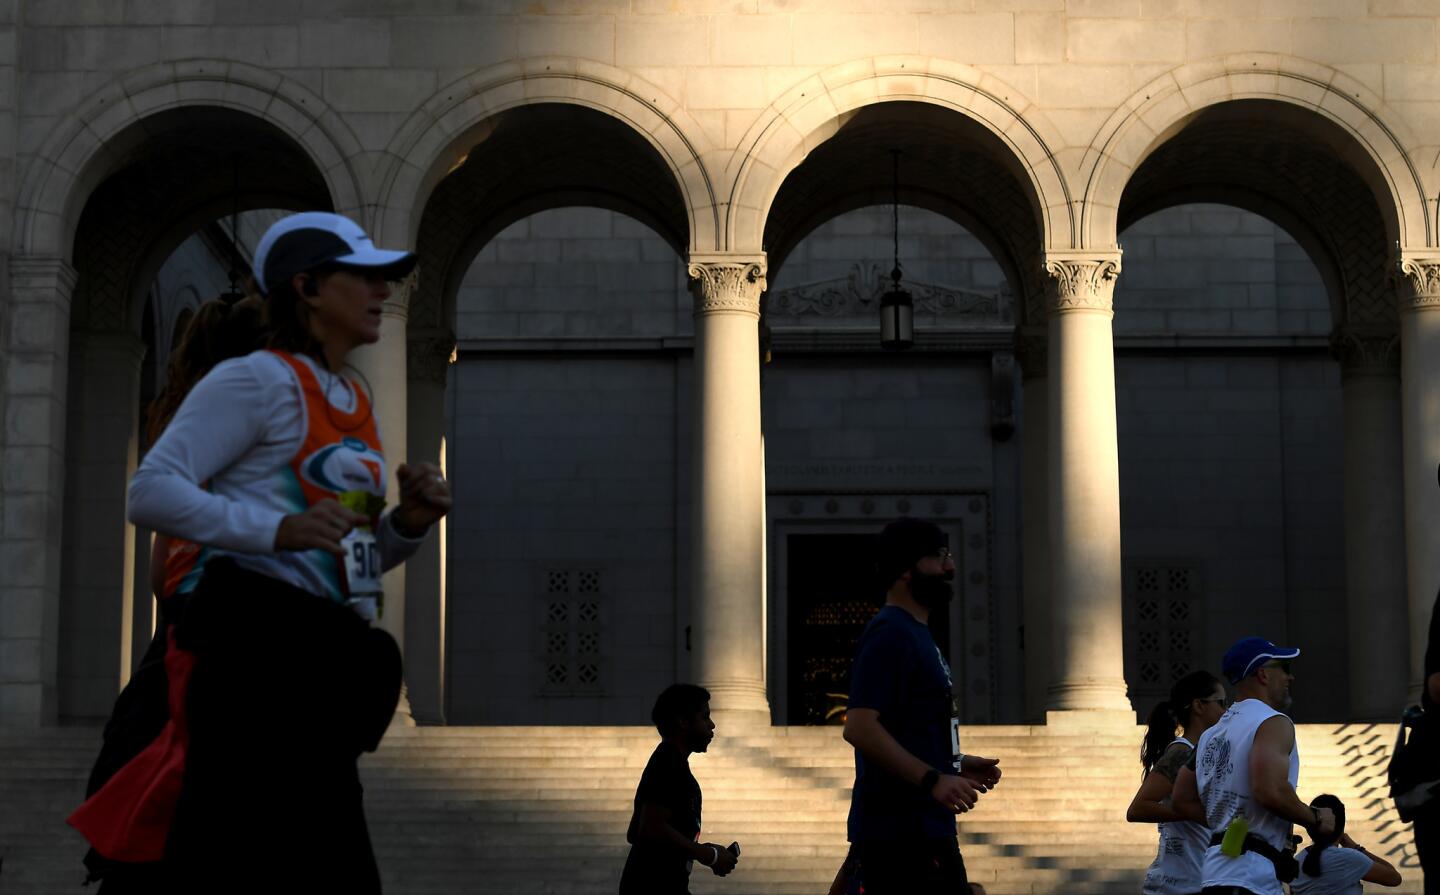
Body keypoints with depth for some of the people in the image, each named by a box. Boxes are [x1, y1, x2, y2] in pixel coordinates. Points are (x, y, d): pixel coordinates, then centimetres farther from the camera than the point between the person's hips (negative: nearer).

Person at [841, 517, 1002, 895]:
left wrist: (956, 765, 15)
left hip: (927, 828, 11)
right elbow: (859, 727, -24)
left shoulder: (917, 635, 19)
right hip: (899, 834, -11)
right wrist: (932, 779, -28)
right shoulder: (891, 634, -13)